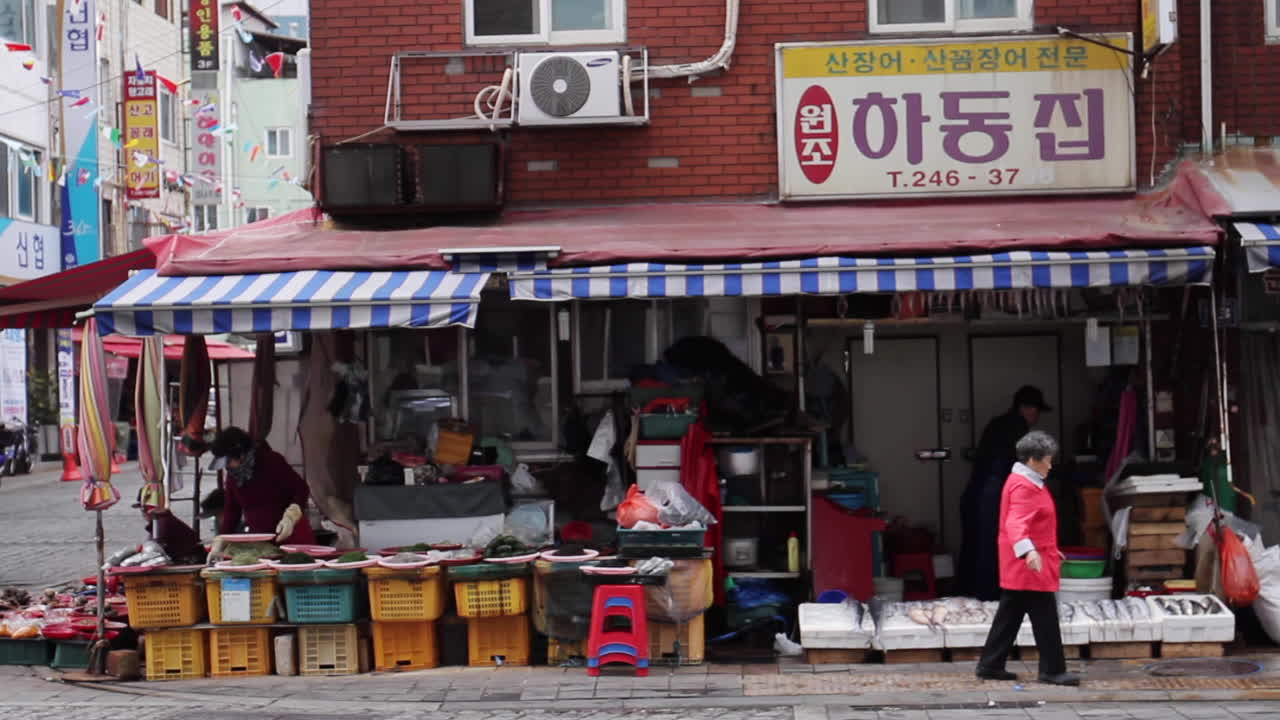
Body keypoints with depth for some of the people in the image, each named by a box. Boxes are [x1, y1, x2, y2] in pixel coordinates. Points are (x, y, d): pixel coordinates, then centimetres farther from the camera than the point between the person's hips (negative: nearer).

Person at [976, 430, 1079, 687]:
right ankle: (1053, 670, 1)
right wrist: (1029, 551, -47)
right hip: (1031, 567, -11)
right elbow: (1016, 523, -31)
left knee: (1009, 617, 12)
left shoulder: (1027, 483, 17)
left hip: (1017, 569, 11)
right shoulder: (1024, 487, -17)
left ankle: (990, 666, 16)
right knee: (1045, 619, -4)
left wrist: (1051, 550, 37)